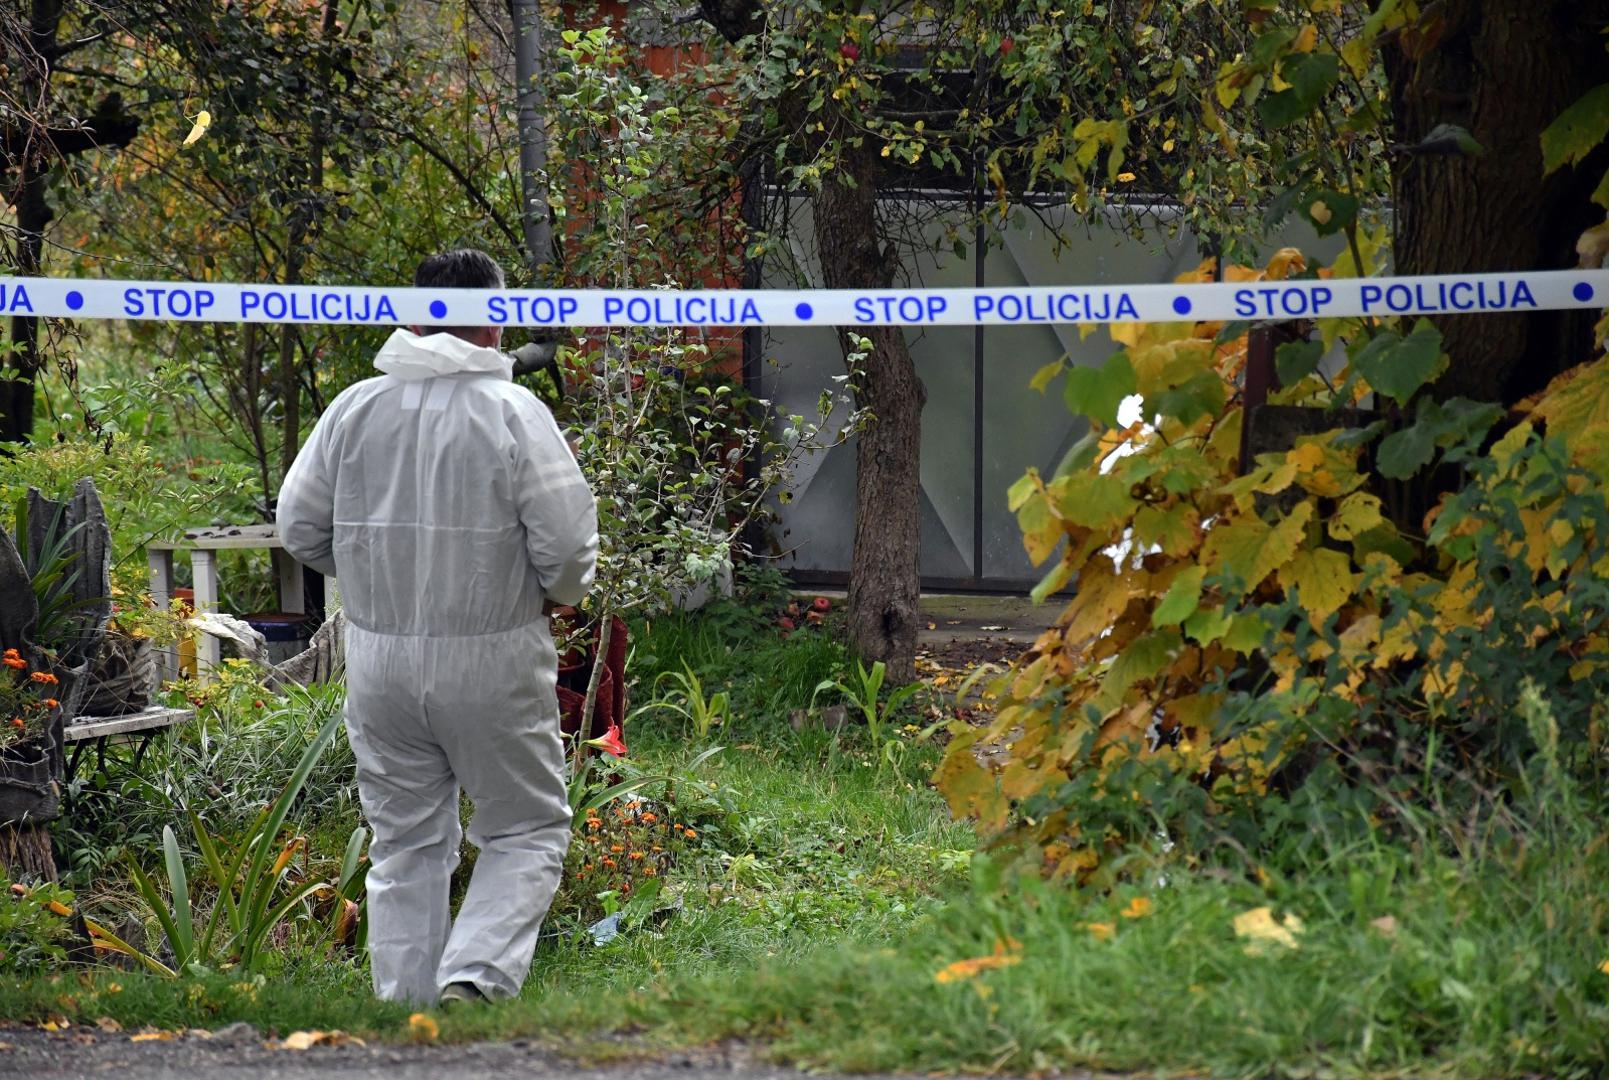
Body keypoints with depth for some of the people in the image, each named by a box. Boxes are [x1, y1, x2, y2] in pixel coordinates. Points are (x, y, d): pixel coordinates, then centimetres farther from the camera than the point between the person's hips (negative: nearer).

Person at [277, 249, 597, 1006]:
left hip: (380, 657, 4)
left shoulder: (355, 408, 2)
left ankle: (406, 1002, 15)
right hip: (492, 659, -4)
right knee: (527, 829, 9)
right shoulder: (512, 411, -11)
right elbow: (569, 540, -12)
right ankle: (474, 977, -9)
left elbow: (299, 528, 7)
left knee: (405, 843, 14)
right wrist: (559, 594, 9)